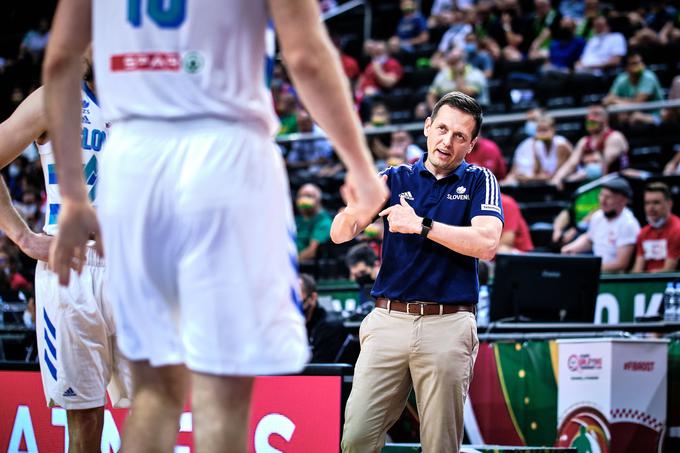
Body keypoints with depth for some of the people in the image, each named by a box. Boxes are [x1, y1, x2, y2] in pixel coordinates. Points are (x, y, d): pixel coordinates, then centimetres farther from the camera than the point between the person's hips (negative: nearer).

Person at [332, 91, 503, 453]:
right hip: (389, 321, 2)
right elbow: (339, 235, 0)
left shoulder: (479, 182, 6)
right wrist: (353, 208, -23)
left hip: (447, 326, -2)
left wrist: (421, 225, -15)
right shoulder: (395, 179, 11)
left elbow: (486, 244, -11)